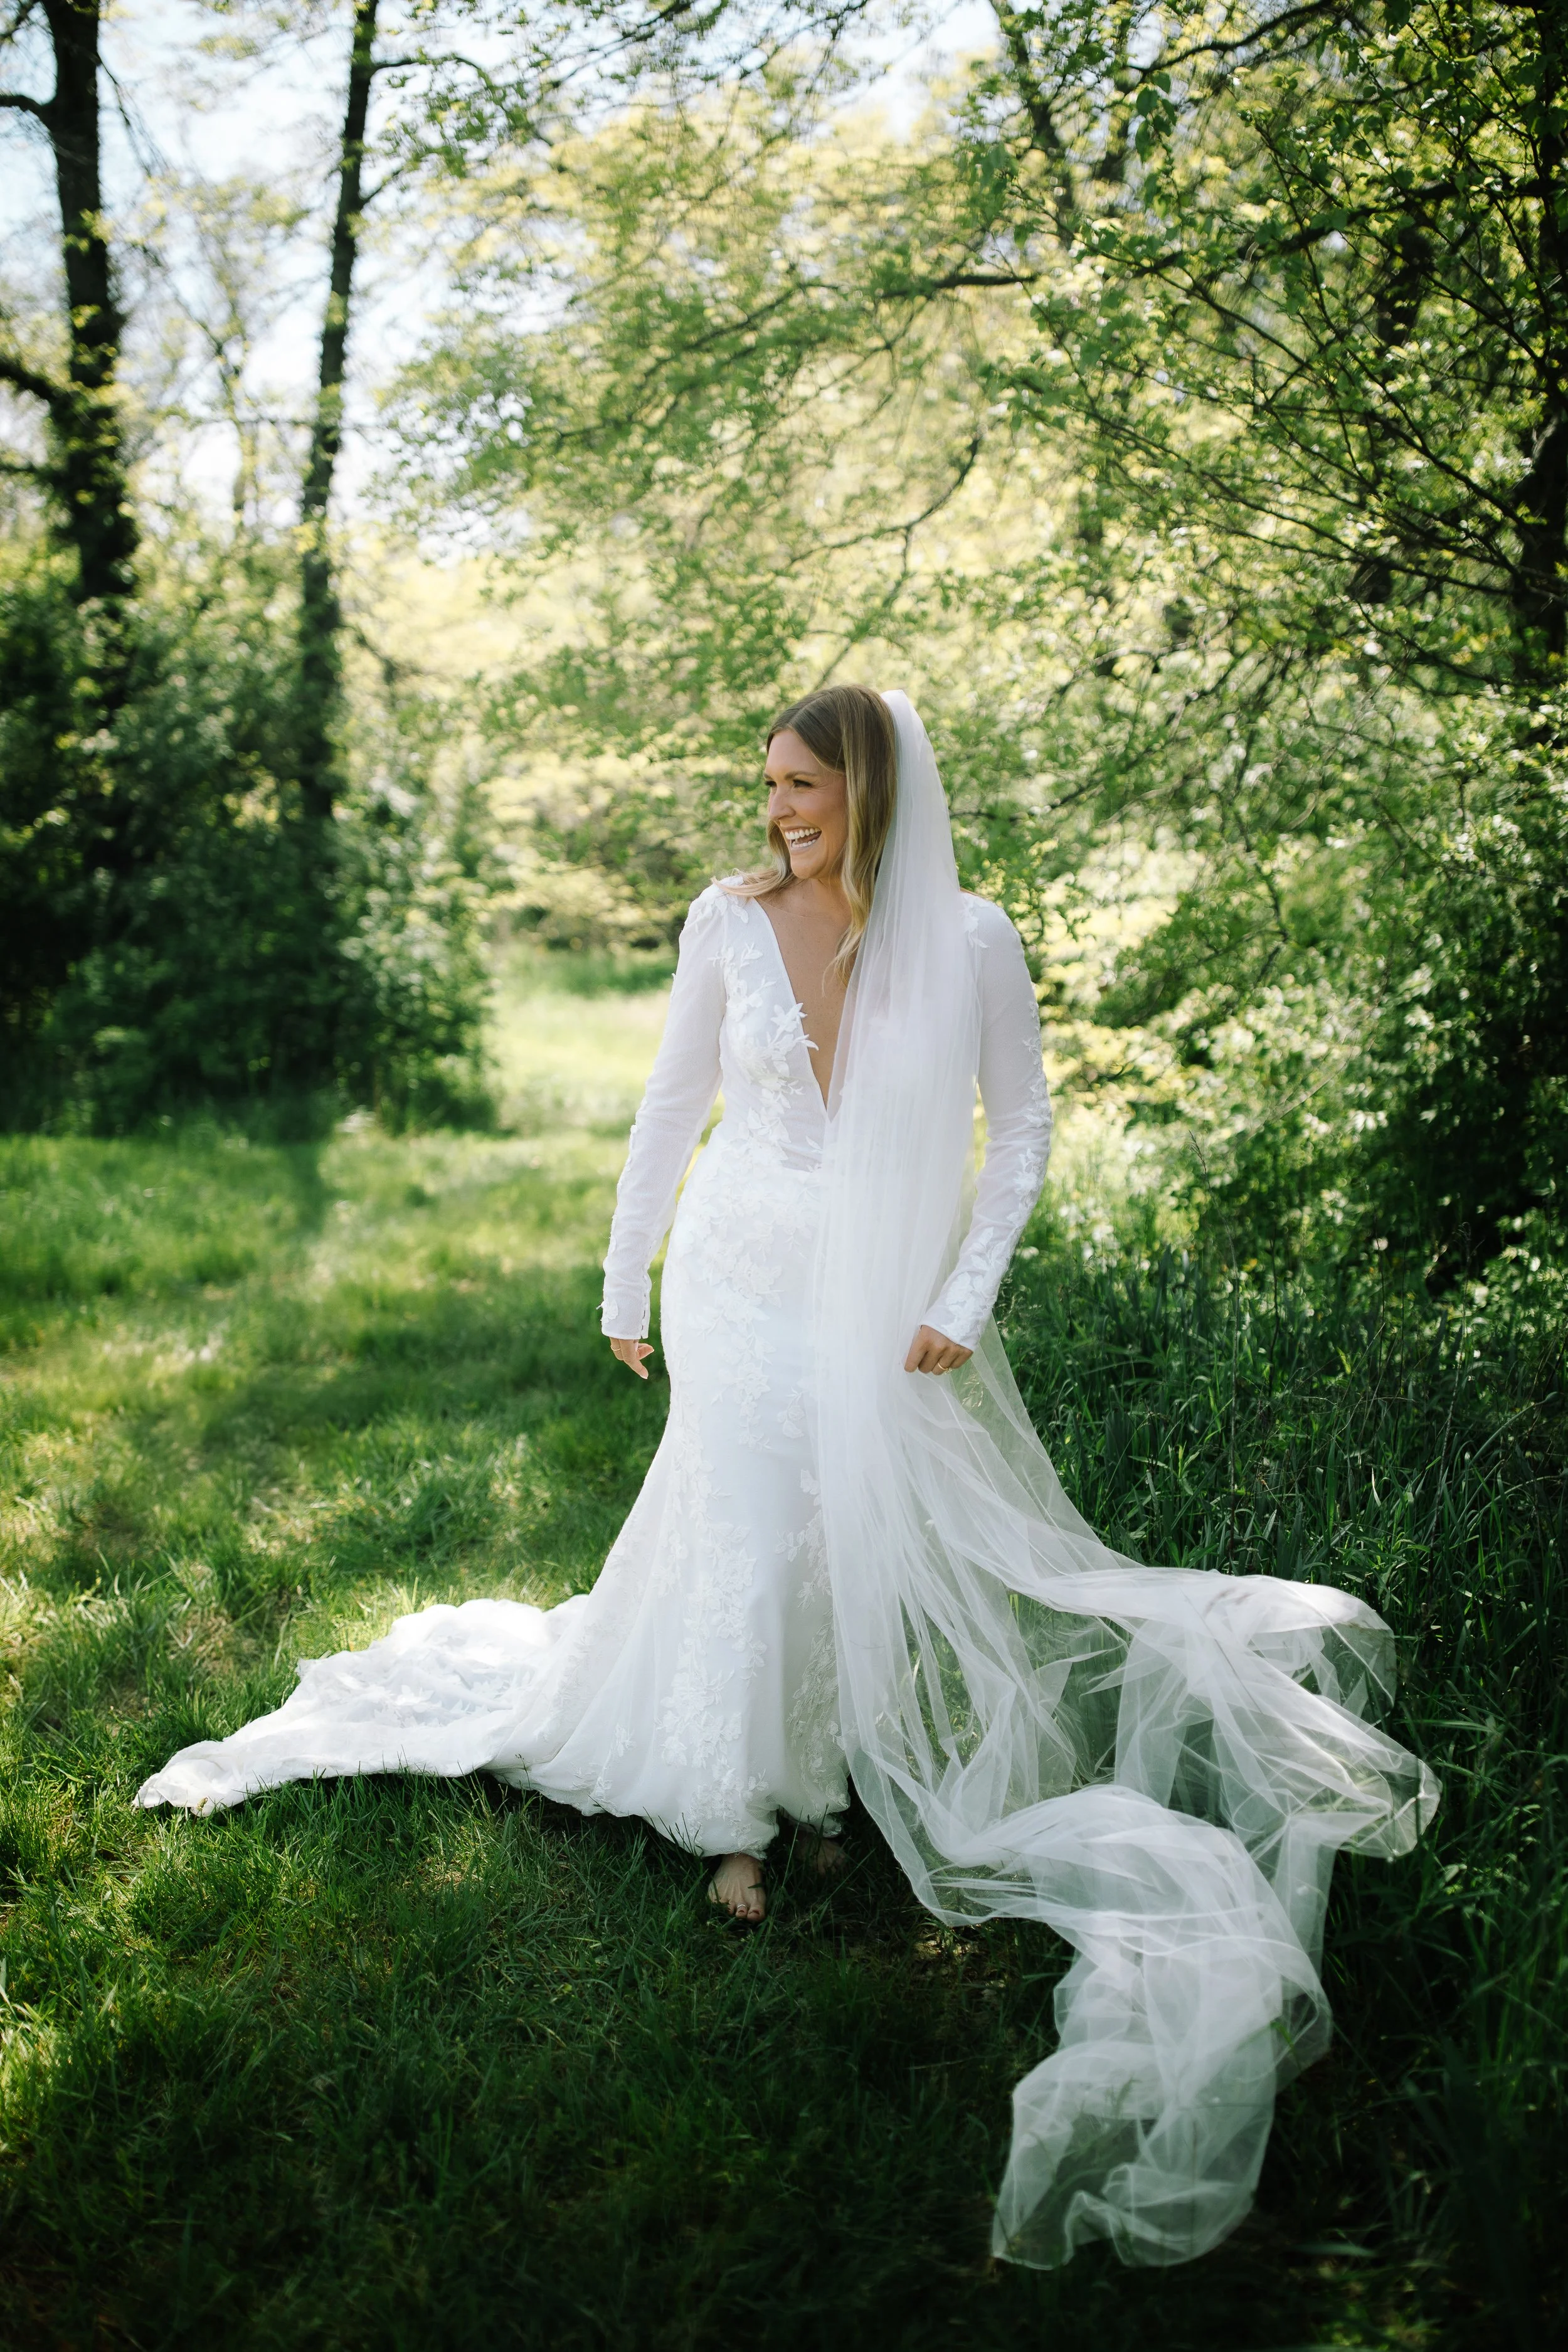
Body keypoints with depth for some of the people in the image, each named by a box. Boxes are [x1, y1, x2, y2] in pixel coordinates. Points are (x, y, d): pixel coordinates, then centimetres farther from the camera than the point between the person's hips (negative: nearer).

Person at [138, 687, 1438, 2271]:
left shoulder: (968, 942, -8)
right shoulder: (729, 921, -5)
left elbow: (1022, 1133, 1)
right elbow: (671, 1106, 6)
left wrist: (961, 1303, -6)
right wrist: (625, 1279, 9)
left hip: (881, 1300, 0)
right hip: (743, 1280, 0)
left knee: (861, 1536, 7)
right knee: (746, 1537, 1)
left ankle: (825, 1780, 31)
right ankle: (739, 1814, 19)